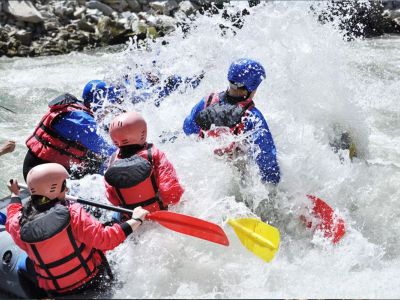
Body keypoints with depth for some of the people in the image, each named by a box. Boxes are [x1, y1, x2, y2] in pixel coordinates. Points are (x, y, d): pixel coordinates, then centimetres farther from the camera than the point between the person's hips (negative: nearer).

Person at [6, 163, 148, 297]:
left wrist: (15, 193, 26)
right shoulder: (72, 213, -30)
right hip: (91, 280, -2)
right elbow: (106, 239, -30)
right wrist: (136, 220, -21)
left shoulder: (18, 226, -19)